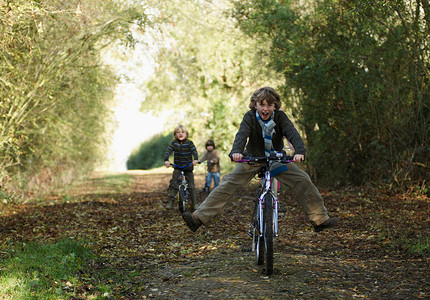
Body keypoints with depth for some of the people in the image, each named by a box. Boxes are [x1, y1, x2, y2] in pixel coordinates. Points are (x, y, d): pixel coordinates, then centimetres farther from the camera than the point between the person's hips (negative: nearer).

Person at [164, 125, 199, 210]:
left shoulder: (189, 142, -7)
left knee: (191, 185, 1)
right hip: (177, 166, 1)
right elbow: (168, 151, -13)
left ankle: (194, 203, 10)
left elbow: (194, 151, -14)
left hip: (188, 166, -1)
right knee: (173, 183, -12)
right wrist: (166, 160, -29)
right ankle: (171, 201, -6)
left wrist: (195, 159, -33)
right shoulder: (174, 143, -4)